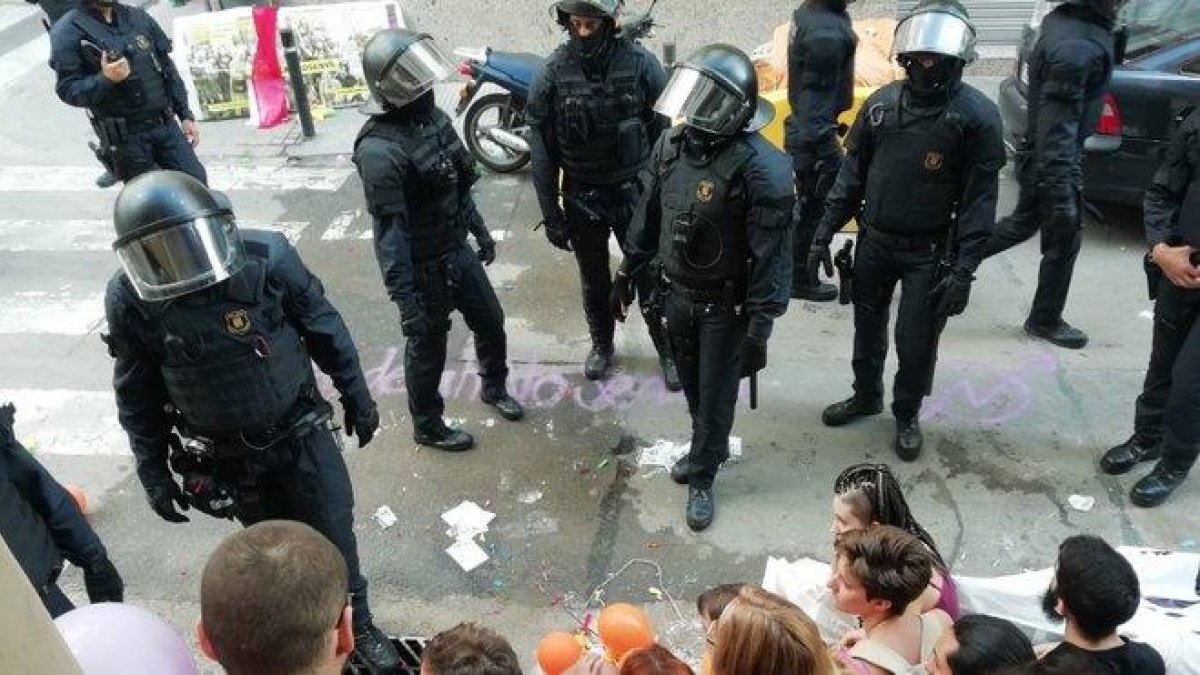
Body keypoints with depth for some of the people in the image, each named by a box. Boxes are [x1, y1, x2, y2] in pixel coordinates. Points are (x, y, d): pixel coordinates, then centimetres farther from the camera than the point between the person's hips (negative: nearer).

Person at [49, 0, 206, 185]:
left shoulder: (138, 17, 9)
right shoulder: (68, 32, -5)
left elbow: (168, 68, 14)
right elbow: (68, 91, -9)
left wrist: (186, 115, 10)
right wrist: (106, 79, -26)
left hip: (166, 125, 4)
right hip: (125, 136, -4)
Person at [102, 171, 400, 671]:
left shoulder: (267, 257, -21)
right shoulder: (129, 300, -17)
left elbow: (325, 329, -6)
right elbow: (137, 396, -3)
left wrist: (355, 394, 3)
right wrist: (153, 472, 1)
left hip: (301, 433, -1)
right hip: (225, 456, 1)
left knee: (334, 533, 13)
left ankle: (357, 623, 39)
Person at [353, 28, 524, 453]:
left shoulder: (432, 116, -1)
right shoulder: (379, 150, -27)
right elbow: (389, 234, -27)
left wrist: (480, 231, 21)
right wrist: (405, 300, -26)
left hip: (460, 252, 8)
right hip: (425, 269, -8)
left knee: (491, 324, 22)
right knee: (428, 351, 12)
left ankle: (494, 387, 50)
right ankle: (427, 427, 35)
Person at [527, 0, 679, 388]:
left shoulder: (640, 64, -13)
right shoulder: (552, 75, -11)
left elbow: (663, 136, -5)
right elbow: (542, 153, -4)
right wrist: (551, 215, -3)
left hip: (634, 193, -1)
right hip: (581, 198, 1)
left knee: (650, 279, 8)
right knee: (594, 282, 18)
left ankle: (668, 350, 30)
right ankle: (601, 345, 42)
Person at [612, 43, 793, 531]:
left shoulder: (761, 170, -26)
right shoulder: (672, 144, -6)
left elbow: (772, 256, -22)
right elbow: (648, 216, 7)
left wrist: (759, 331, -22)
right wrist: (628, 272, 13)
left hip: (726, 307, -5)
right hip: (677, 295, 6)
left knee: (716, 396, 11)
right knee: (692, 387, 23)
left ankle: (701, 478, 32)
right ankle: (707, 449, 48)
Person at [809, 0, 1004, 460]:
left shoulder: (977, 115, -12)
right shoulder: (881, 103, 0)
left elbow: (980, 198, -12)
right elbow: (852, 173, 6)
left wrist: (963, 269, -17)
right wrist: (825, 231, 1)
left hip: (930, 253, -4)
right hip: (874, 243, 4)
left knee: (916, 344, 3)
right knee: (868, 328, 18)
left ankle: (907, 415, 29)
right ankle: (866, 397, 42)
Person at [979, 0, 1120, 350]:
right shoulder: (1076, 47, -29)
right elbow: (1057, 126, -30)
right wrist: (1062, 193, -29)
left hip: (1035, 154, 9)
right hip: (1054, 161, -9)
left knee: (1024, 222, 27)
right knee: (1064, 242, 8)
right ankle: (1045, 322, 25)